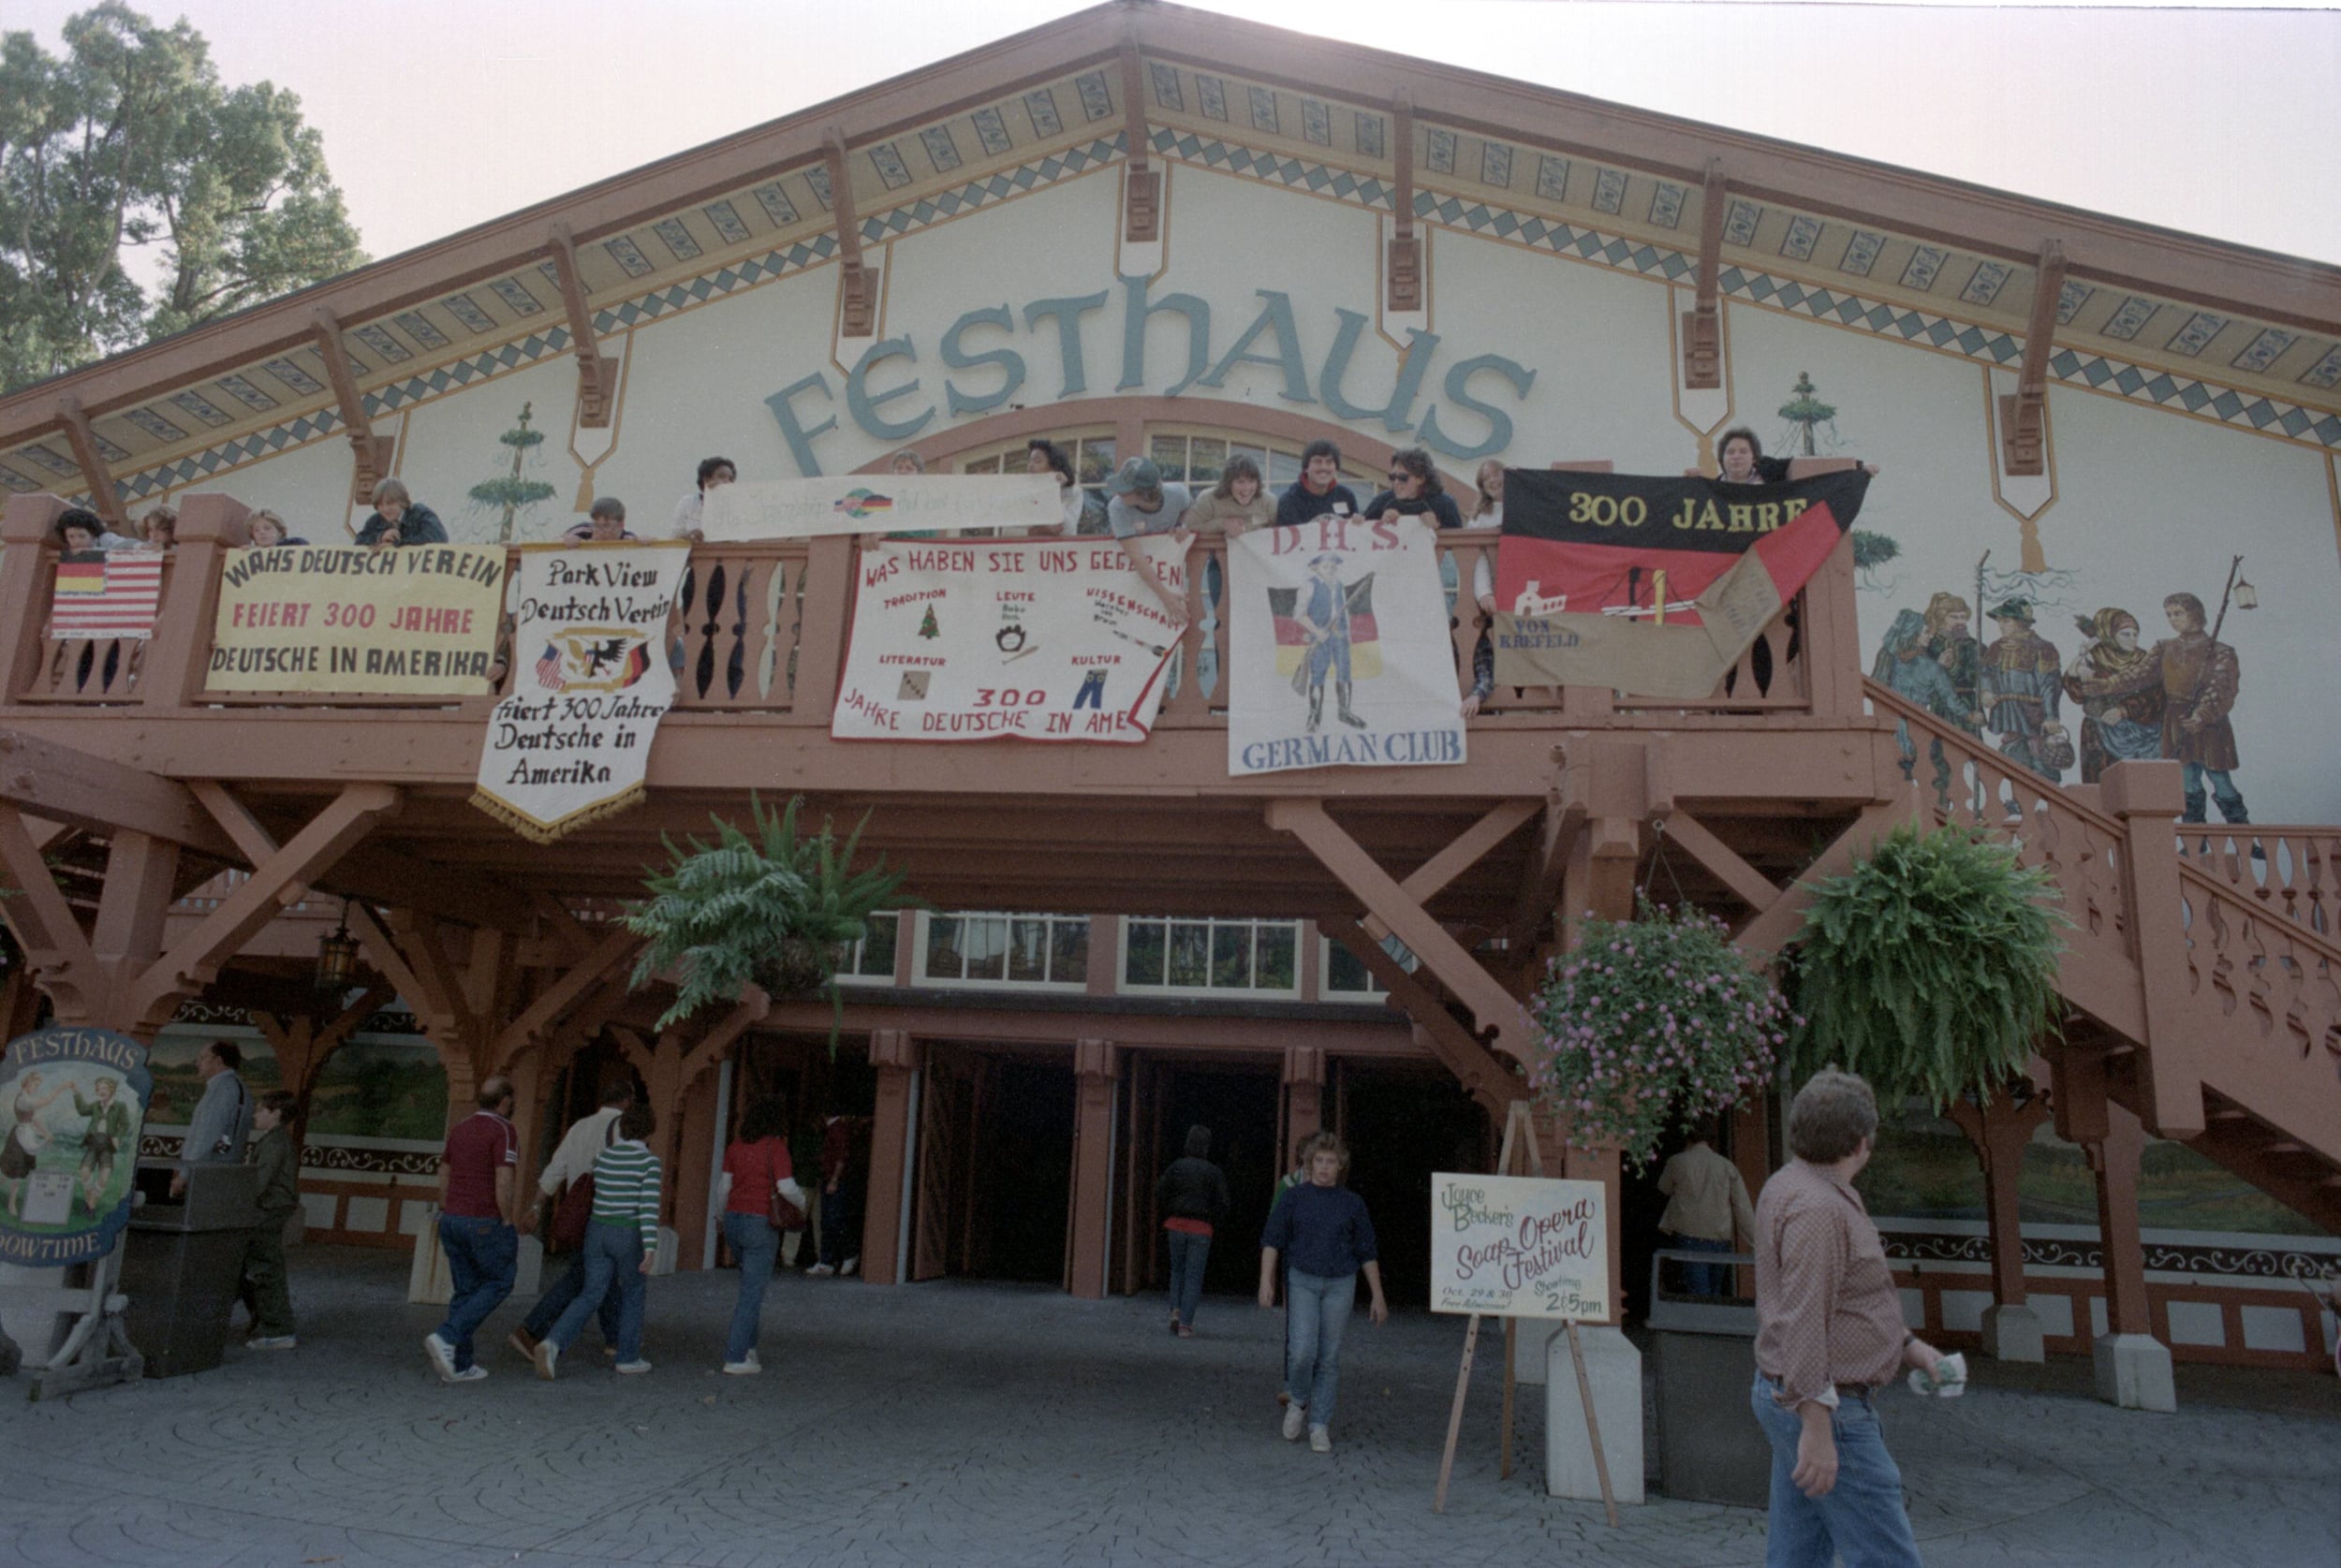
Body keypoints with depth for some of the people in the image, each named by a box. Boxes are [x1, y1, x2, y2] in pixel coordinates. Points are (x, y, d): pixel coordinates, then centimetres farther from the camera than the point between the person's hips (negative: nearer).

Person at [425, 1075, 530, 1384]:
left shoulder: (460, 1130, 10)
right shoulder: (504, 1132, -15)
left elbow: (443, 1179, 14)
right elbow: (504, 1184, -21)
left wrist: (448, 1223, 21)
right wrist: (510, 1224, -9)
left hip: (453, 1220, 7)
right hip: (487, 1224, -7)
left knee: (467, 1290, 13)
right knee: (499, 1284, 8)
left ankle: (459, 1365, 12)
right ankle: (446, 1338, -7)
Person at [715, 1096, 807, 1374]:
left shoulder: (736, 1146, 5)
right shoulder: (776, 1147, -11)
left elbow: (724, 1186, 9)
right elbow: (786, 1187, -17)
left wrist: (723, 1214, 26)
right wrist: (802, 1201, 3)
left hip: (734, 1219, 6)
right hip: (761, 1223, -6)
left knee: (754, 1281, 24)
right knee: (753, 1292, 2)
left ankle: (746, 1345, 22)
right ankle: (735, 1358, 3)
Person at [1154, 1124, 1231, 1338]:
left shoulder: (1176, 1167, 1)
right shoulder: (1215, 1172, -3)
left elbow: (1159, 1194, -1)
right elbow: (1223, 1205, -5)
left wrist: (1168, 1217, 12)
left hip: (1176, 1224, 2)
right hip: (1201, 1228, -2)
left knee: (1177, 1269, 20)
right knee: (1194, 1275, 4)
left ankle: (1176, 1310, 4)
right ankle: (1185, 1324, 2)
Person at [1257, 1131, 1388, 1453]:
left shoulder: (1352, 1204, 5)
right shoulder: (1294, 1198, 2)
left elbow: (1366, 1253, 9)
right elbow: (1272, 1240, 1)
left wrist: (1378, 1295, 7)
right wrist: (1266, 1280, -9)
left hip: (1340, 1284, 1)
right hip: (1302, 1281, -1)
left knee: (1329, 1357, 2)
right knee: (1302, 1349, -14)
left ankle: (1319, 1426, 14)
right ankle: (1299, 1402, 15)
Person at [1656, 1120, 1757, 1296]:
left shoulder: (1677, 1162, 1)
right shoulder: (1727, 1166, 5)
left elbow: (1664, 1188, 19)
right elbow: (1743, 1207, 3)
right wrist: (1757, 1240, 7)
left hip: (1689, 1236, -3)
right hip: (1720, 1237, 3)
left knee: (1698, 1292, -8)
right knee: (1715, 1293, 15)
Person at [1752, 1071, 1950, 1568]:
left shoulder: (1789, 1186, 11)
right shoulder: (1818, 1208, -21)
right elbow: (1802, 1324, -25)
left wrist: (1907, 1345, 22)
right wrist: (1817, 1427, -24)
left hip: (1786, 1396, 10)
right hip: (1824, 1407, -10)